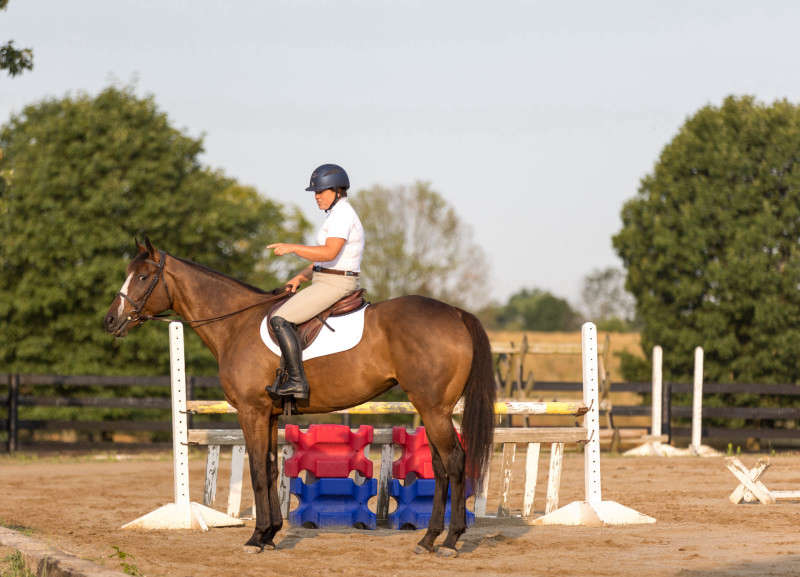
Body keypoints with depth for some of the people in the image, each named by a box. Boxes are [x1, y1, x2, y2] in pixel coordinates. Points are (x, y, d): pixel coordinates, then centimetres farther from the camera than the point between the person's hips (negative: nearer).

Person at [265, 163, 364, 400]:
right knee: (283, 312, 24)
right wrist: (301, 276, 13)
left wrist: (292, 248, -24)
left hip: (334, 285, -11)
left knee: (280, 319, -19)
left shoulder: (342, 214, -15)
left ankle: (296, 381, -23)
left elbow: (330, 252, -28)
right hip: (329, 281, 11)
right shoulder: (338, 213, 18)